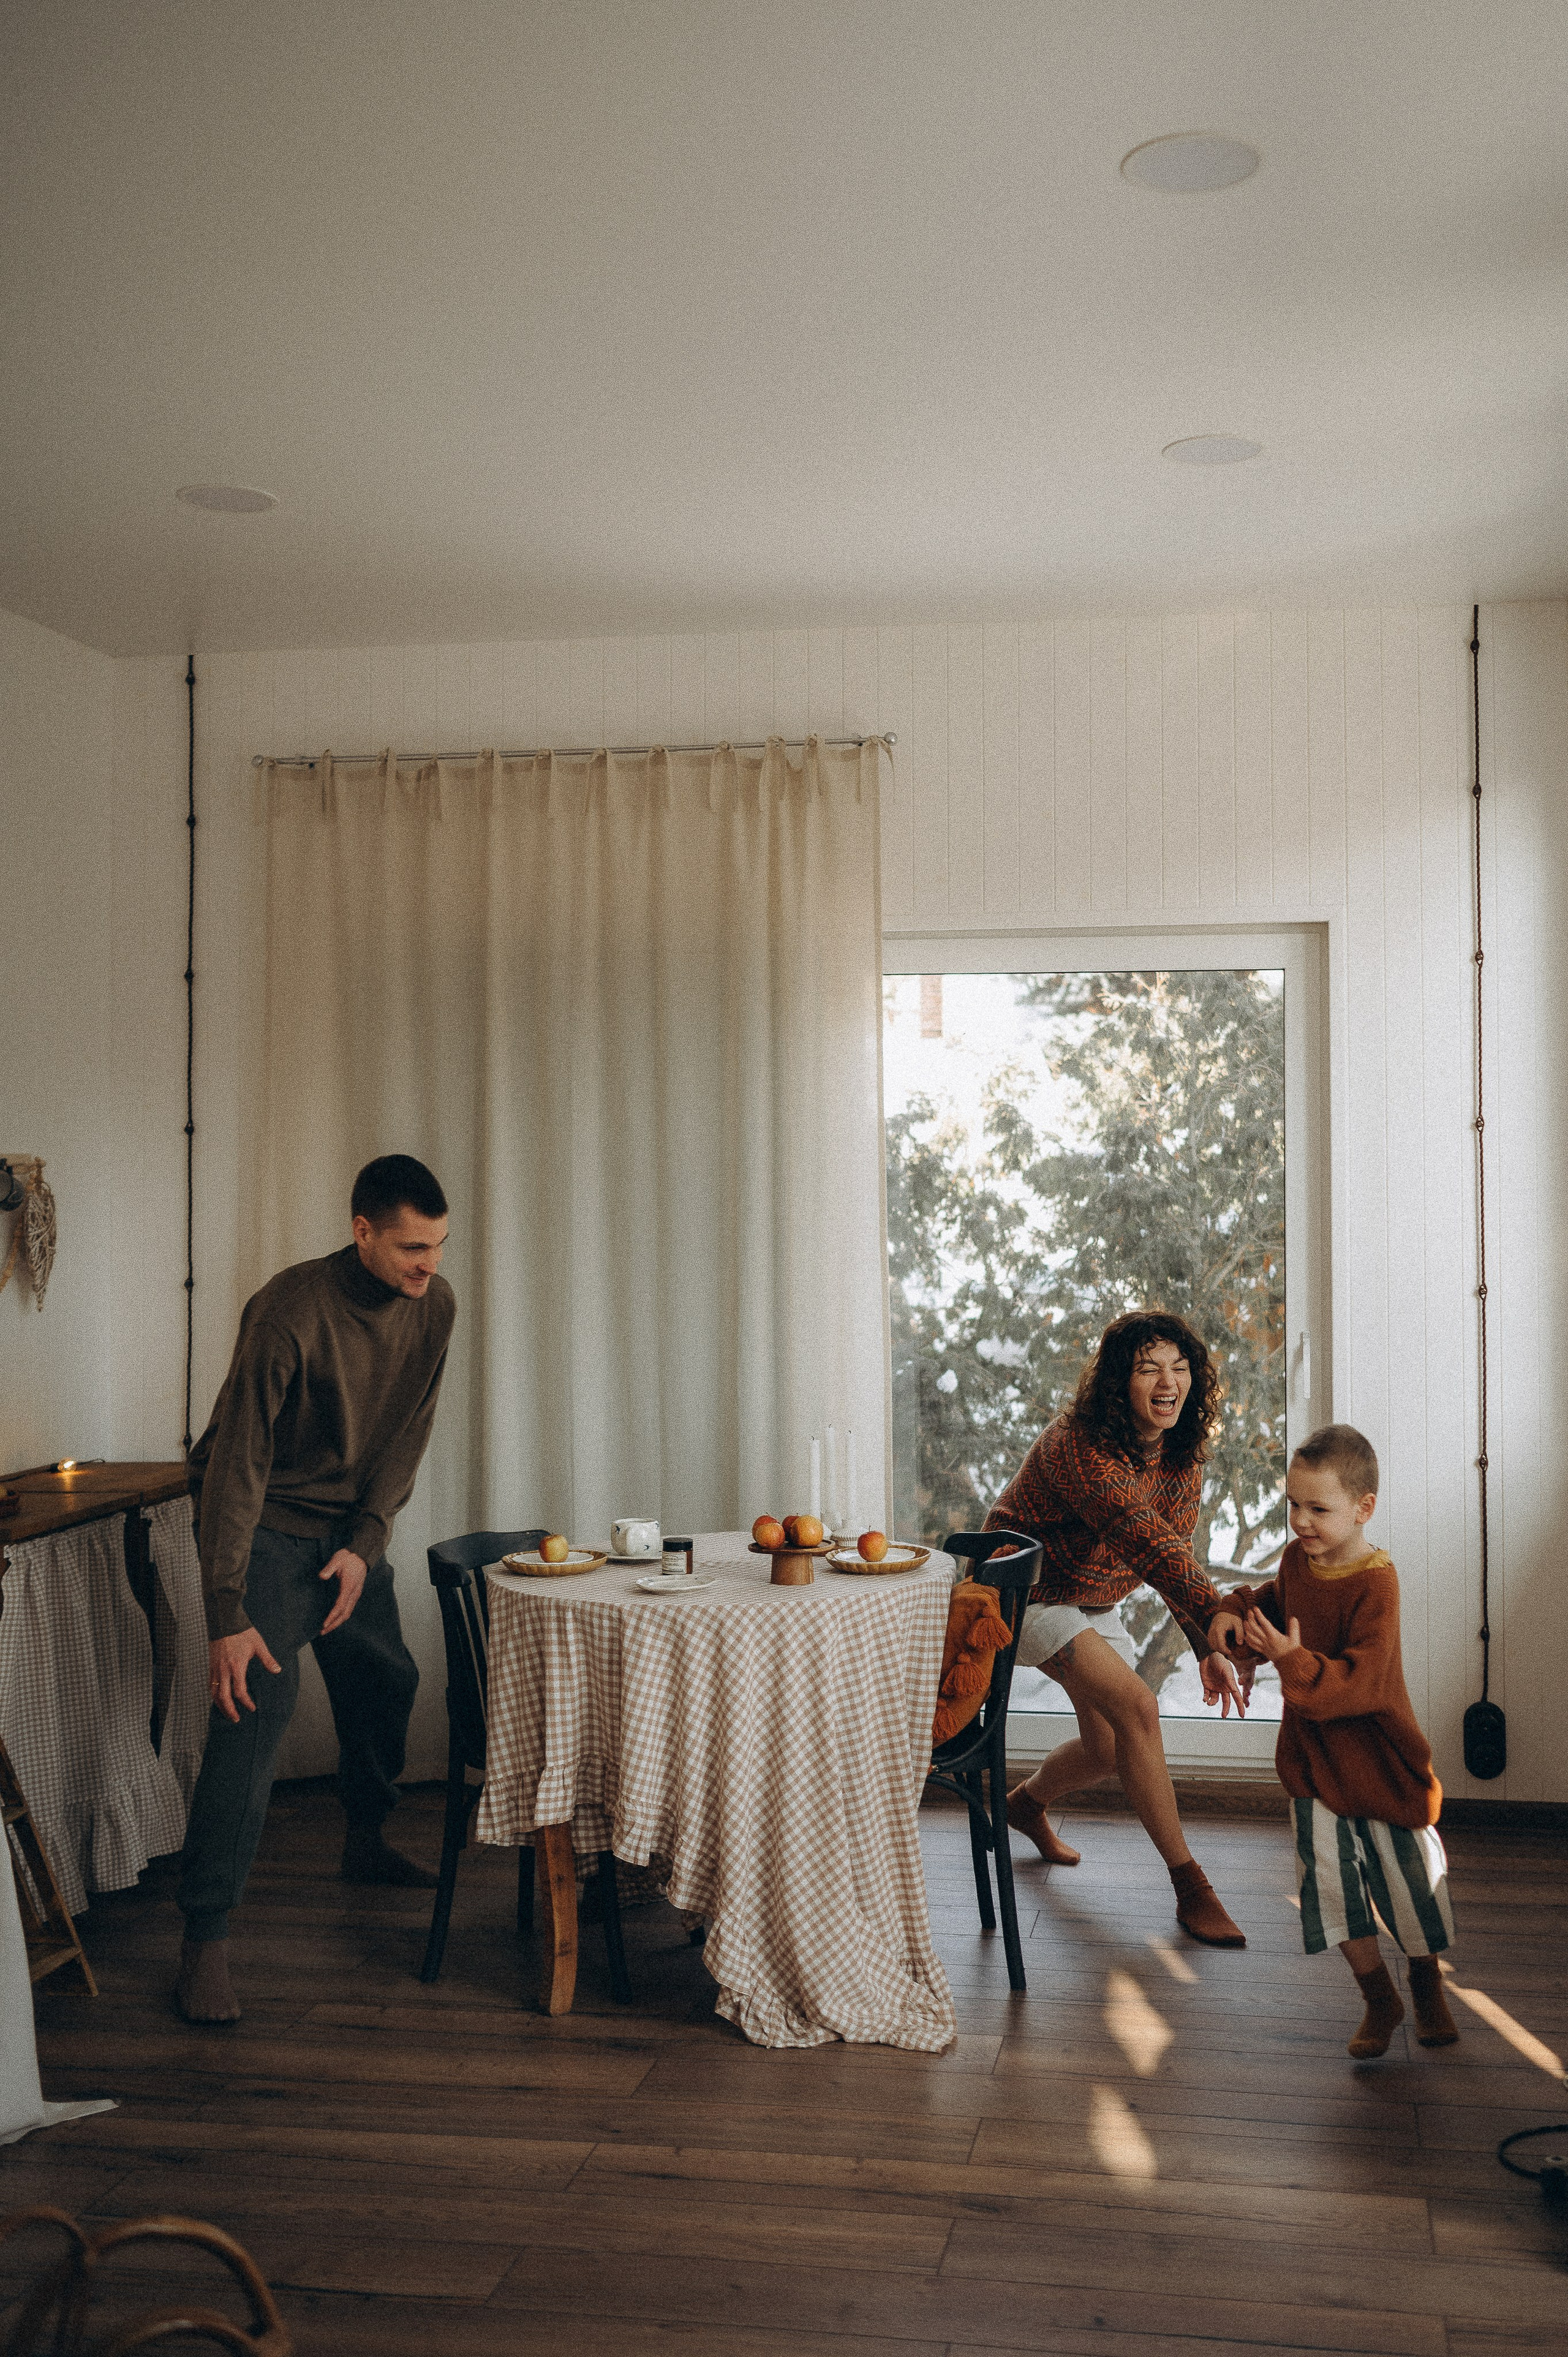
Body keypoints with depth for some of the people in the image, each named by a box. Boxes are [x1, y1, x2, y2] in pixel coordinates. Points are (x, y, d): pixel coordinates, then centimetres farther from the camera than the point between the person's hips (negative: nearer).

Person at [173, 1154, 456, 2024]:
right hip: (262, 1521, -7)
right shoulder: (291, 1314, -29)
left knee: (385, 1678, 15)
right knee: (259, 1696, -19)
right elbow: (237, 1463, -29)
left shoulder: (432, 1306, -9)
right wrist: (226, 1617, -32)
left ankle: (366, 1842, 42)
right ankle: (205, 1937, -18)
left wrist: (366, 1543, -12)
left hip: (351, 1525, 7)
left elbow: (407, 1432, -1)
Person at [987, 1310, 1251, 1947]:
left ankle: (1027, 1803, 48)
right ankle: (1189, 1885, -13)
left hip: (1095, 1603, 8)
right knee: (1135, 1708, -24)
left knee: (1109, 1747, 14)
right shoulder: (1080, 1446, -34)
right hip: (1027, 1595, -8)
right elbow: (1141, 1538, -48)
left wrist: (1207, 1648, -11)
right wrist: (1212, 1611, -62)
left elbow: (1176, 1554, 1)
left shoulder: (1182, 1457, -8)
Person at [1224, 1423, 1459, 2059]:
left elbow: (1362, 1682, -30)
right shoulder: (1296, 1560, -3)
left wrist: (1291, 1659, -38)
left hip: (1378, 1756, -5)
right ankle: (1379, 1999, 22)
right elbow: (1275, 1601, 21)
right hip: (1313, 1754, 5)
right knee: (1332, 1879, 3)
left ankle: (1427, 1985, 38)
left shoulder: (1374, 1584, -23)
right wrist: (1240, 1612, 2)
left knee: (1407, 1876, 10)